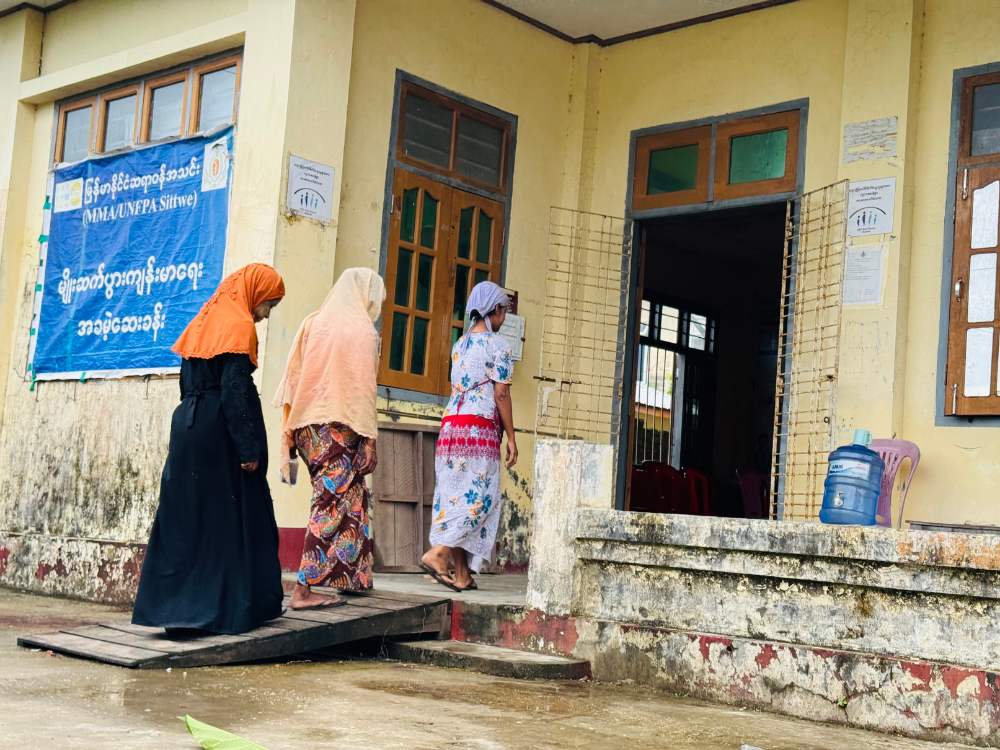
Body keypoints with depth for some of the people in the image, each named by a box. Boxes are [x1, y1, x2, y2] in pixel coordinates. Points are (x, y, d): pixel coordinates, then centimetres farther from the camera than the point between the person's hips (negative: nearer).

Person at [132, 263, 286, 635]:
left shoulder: (203, 323, 15)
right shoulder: (239, 326, -11)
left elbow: (187, 384, 16)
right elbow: (235, 392, -19)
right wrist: (248, 448, -18)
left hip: (187, 427, 8)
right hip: (221, 435, -8)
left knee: (186, 515, 10)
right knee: (230, 518, -1)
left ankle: (172, 601, 13)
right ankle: (231, 606, 3)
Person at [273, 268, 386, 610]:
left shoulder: (312, 323, 10)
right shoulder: (364, 331, -3)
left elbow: (292, 380, 8)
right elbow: (364, 389, -6)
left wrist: (289, 433, 11)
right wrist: (368, 440, -2)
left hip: (306, 425, 6)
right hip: (341, 427, -6)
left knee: (331, 499, 17)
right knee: (333, 504, -3)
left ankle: (348, 577, 21)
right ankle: (304, 589, -8)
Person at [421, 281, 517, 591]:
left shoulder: (460, 344, 18)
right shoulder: (497, 345, -4)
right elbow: (501, 394, -8)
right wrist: (511, 438, -4)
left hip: (451, 424, 8)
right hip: (480, 427, -8)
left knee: (455, 495, 5)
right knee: (479, 496, -6)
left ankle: (461, 573, 5)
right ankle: (438, 552, -19)